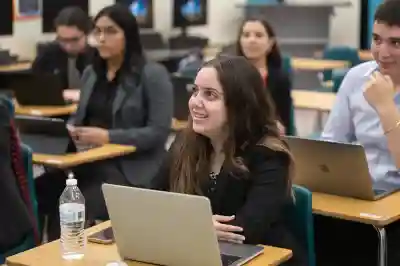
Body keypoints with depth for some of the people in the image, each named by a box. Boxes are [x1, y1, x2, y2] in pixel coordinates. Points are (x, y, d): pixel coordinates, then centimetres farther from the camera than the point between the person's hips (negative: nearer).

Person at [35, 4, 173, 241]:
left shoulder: (152, 74, -5)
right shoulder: (91, 73, 17)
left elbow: (159, 132, -12)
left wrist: (108, 137, -19)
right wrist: (70, 129, -1)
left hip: (132, 167, -6)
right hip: (89, 160, 6)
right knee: (38, 191, -20)